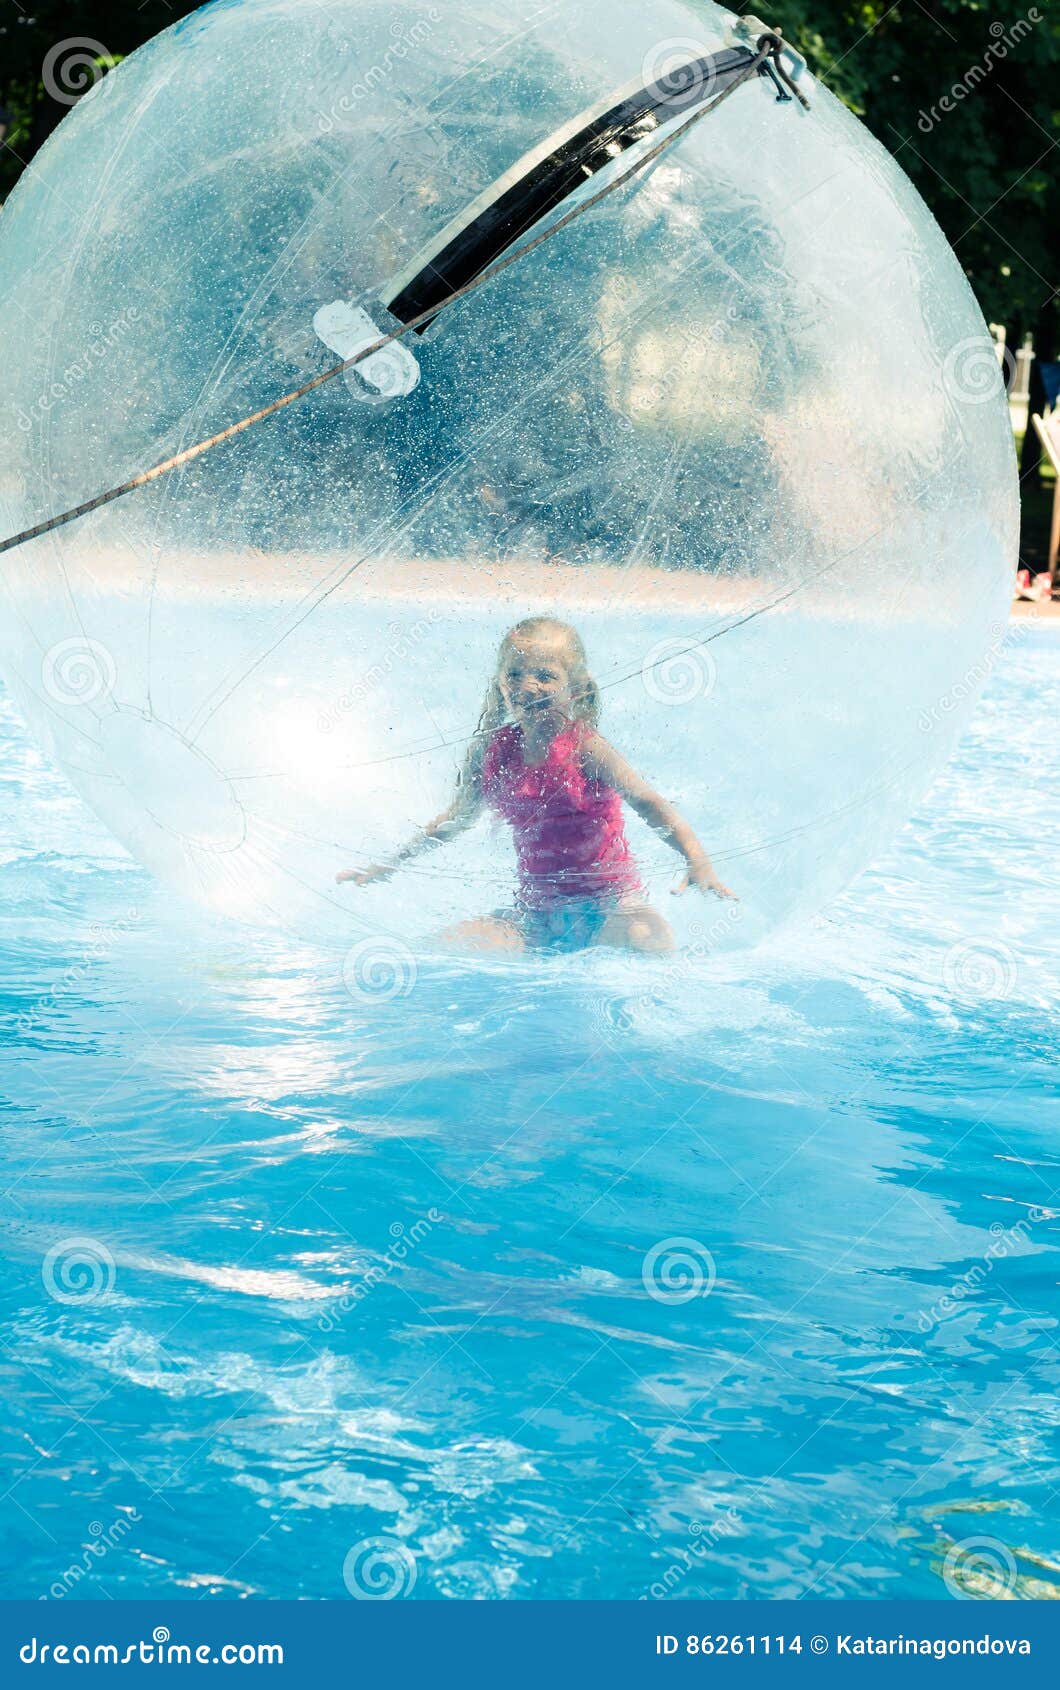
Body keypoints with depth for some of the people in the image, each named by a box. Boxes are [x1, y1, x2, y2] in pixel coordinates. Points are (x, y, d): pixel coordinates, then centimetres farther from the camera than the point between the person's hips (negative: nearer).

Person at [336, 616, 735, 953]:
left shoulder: (584, 748, -11)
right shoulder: (490, 752, 2)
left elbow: (648, 803, -16)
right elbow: (458, 817, 20)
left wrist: (697, 860, -32)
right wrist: (391, 865, 26)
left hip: (606, 904, -4)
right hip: (536, 914, 4)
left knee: (644, 937, -34)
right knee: (450, 944, -17)